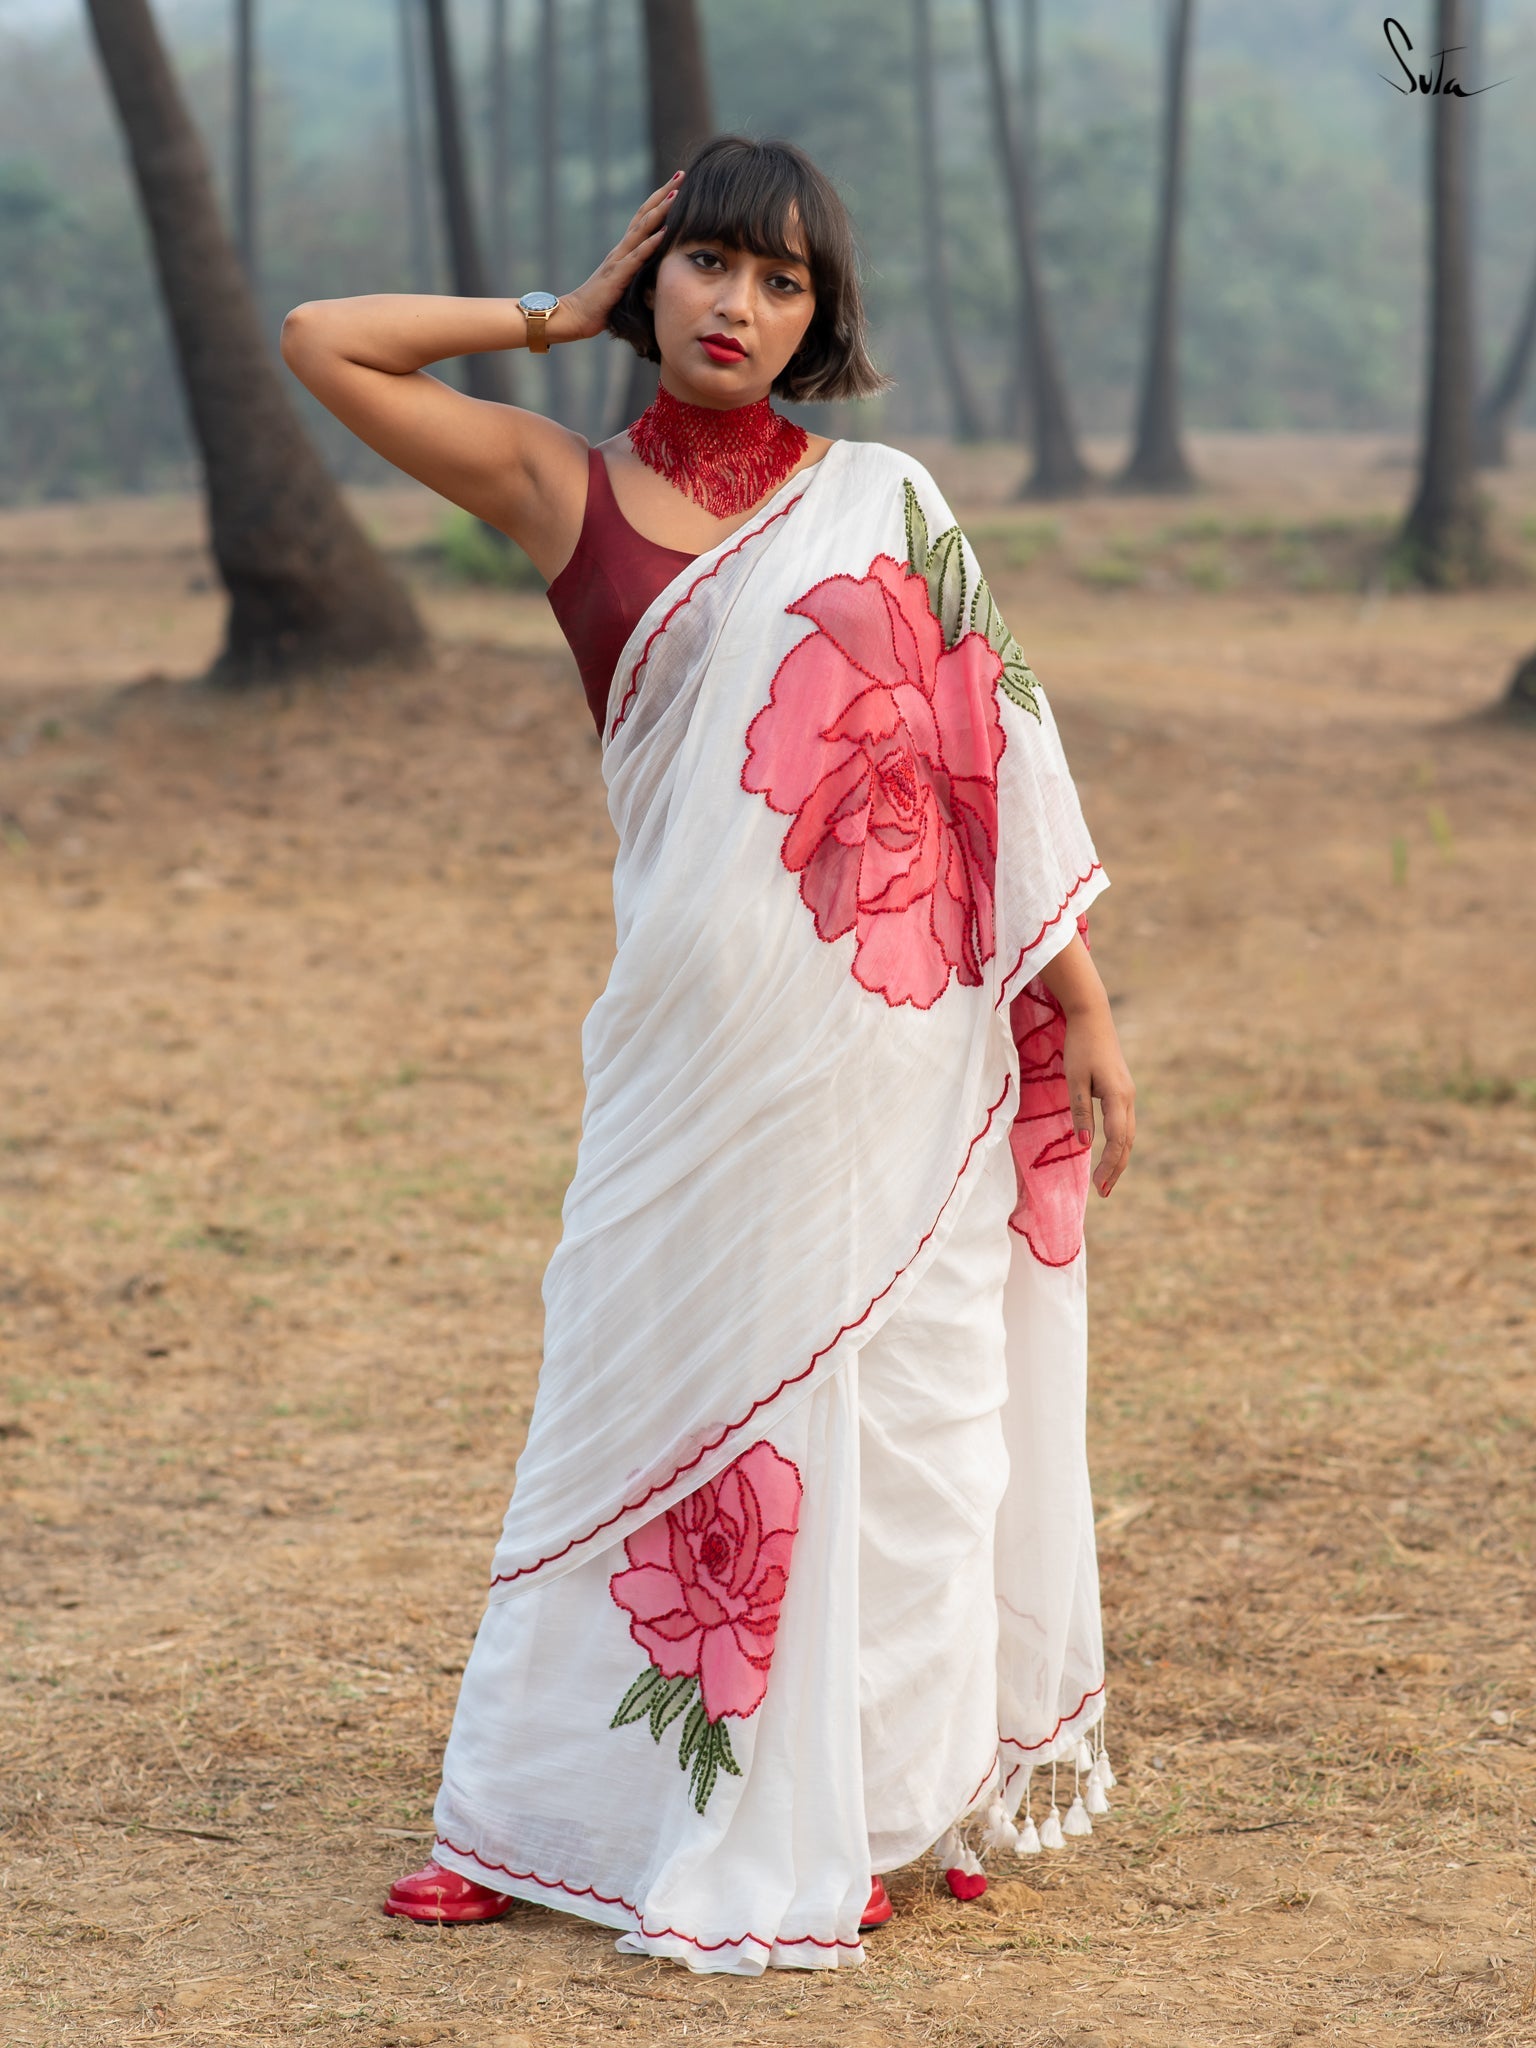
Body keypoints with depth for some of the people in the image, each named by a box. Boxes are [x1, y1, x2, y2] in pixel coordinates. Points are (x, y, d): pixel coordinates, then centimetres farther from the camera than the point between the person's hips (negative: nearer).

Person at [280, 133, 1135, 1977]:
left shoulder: (882, 499, 5)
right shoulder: (566, 490, 6)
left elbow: (993, 747, 5)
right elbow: (321, 342, 4)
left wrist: (1079, 1000, 1)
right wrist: (564, 312, 9)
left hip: (895, 1025, 0)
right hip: (700, 1019, 0)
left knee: (873, 1393, 5)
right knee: (654, 1389, 4)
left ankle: (866, 1799, 17)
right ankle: (567, 1808, 16)